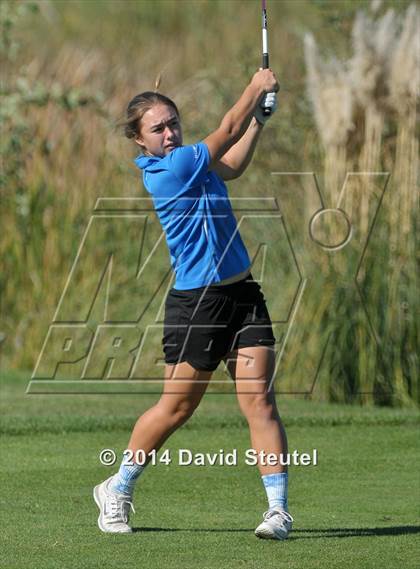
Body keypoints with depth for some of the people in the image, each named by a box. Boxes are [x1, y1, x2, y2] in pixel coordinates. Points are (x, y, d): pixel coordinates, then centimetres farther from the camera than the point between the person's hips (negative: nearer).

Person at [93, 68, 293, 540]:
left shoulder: (188, 163, 12)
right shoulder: (167, 169, -15)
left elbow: (232, 165, 32)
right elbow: (227, 131, -9)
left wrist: (260, 116, 24)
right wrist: (258, 87, 5)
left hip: (243, 295, 7)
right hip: (195, 303, -7)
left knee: (259, 399, -6)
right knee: (176, 406, 3)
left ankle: (279, 508, -10)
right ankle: (117, 491, 23)